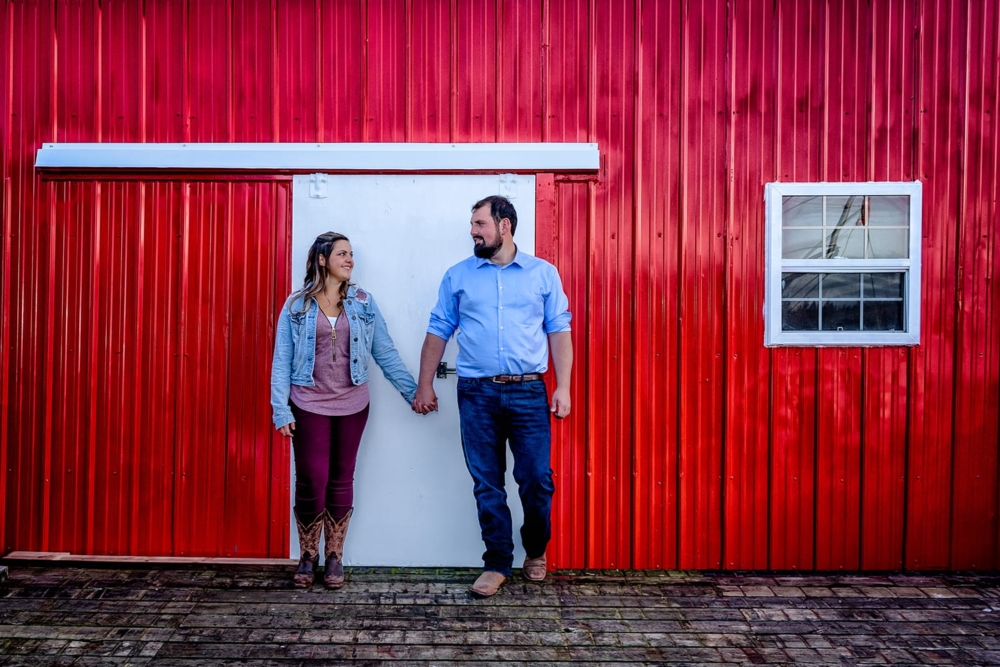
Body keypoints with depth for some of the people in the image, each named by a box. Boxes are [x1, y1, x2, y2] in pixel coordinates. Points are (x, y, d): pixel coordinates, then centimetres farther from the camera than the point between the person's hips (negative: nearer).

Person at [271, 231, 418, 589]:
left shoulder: (363, 302, 3)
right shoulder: (297, 305, -1)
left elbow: (386, 353, 3)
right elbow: (282, 361, -1)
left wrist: (413, 392, -2)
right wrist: (280, 409, -7)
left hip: (352, 405, 2)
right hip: (309, 406, -1)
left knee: (341, 481, 10)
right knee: (311, 482, 1)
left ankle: (334, 558, 24)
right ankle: (308, 557, 22)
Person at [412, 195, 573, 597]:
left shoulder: (543, 273, 6)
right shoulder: (457, 276, 9)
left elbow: (559, 331, 4)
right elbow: (438, 331, 10)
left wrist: (563, 387, -4)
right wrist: (424, 385, 6)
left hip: (529, 392, -1)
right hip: (476, 394, 1)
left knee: (537, 479, 2)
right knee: (487, 485, 6)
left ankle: (536, 550, 29)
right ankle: (497, 564, 21)